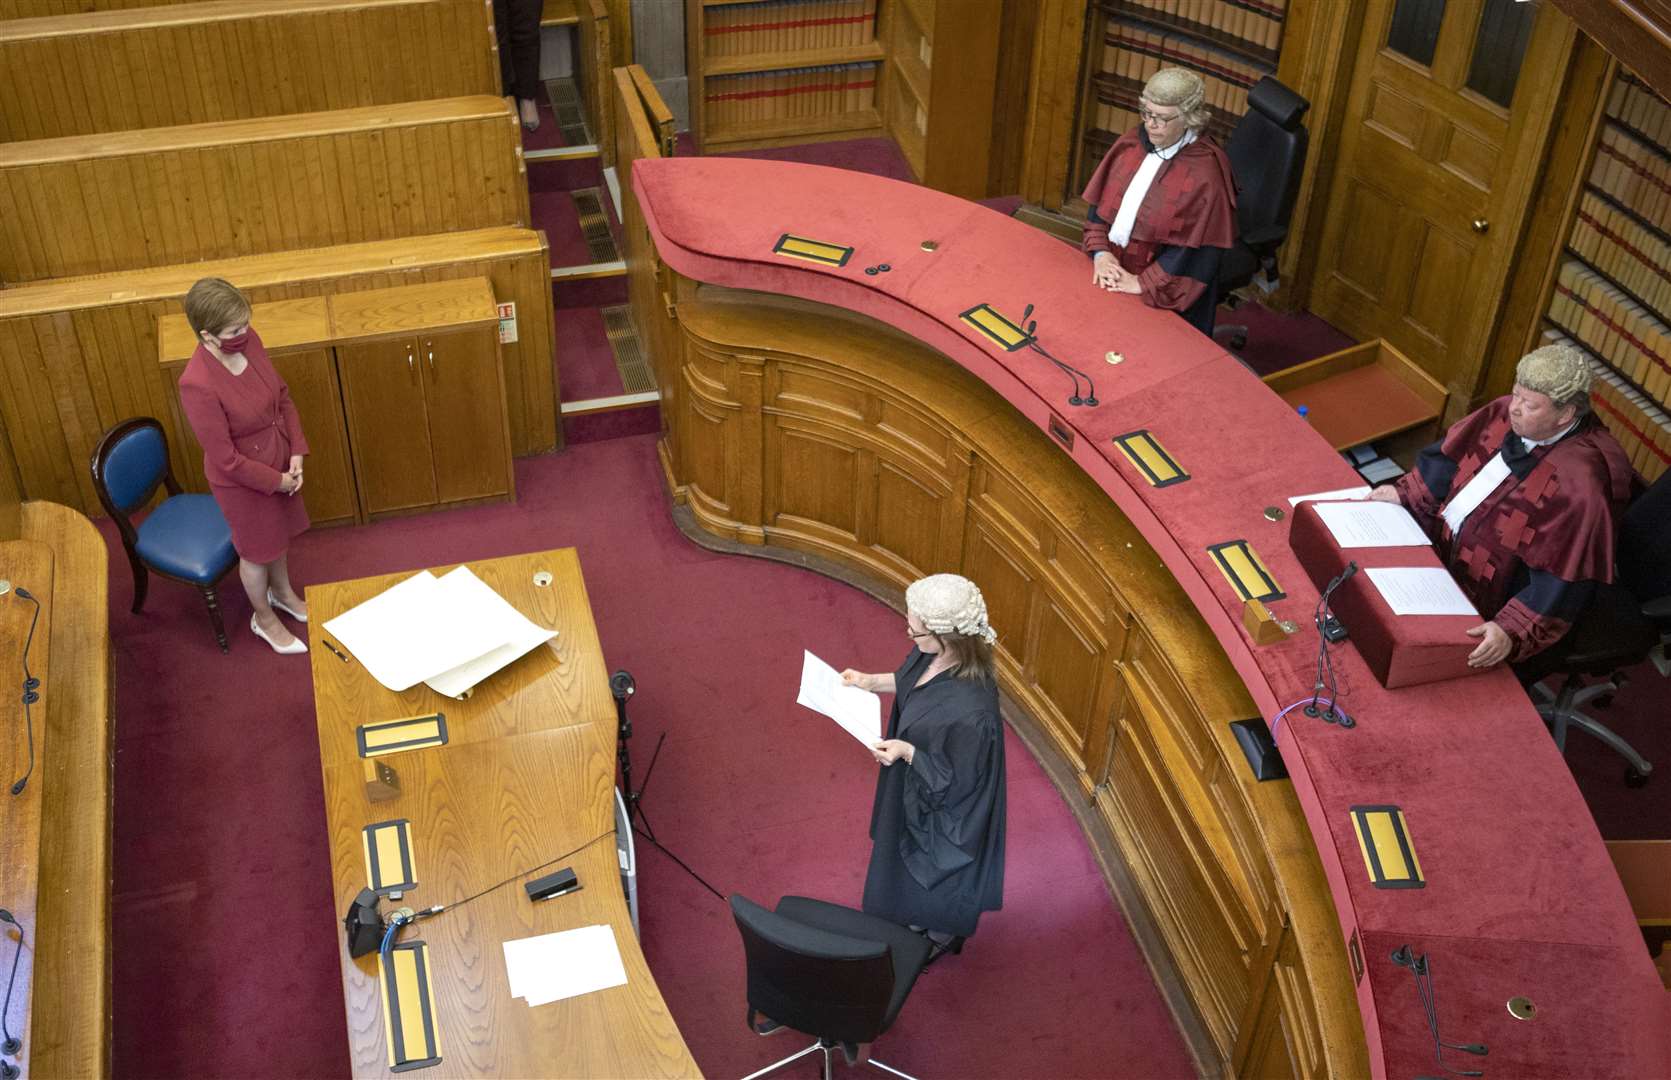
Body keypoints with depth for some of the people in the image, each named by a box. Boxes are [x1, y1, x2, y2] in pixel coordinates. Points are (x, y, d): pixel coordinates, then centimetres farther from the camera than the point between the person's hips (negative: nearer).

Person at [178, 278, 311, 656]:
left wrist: (296, 453, -7)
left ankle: (283, 592, 59)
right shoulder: (198, 385, -36)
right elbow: (226, 460, -27)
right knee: (257, 550, 19)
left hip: (279, 462, 6)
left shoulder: (248, 341, -16)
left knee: (279, 532, 31)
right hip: (243, 481, -6)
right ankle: (264, 619, 47)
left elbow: (282, 396, -1)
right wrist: (277, 481, -16)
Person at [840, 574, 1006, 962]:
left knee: (933, 870, 23)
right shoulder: (936, 653, -21)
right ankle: (918, 919, 63)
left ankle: (942, 937, 54)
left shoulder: (970, 711, -44)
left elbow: (956, 781, -29)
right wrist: (871, 682, -4)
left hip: (941, 807, -8)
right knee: (908, 856, 33)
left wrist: (908, 752, -34)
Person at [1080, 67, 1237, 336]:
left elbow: (1195, 250, -17)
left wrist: (1143, 283, -17)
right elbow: (1100, 203, 7)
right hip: (1111, 274, 5)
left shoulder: (1205, 173, -17)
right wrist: (1101, 252, -7)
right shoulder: (1130, 144, 1)